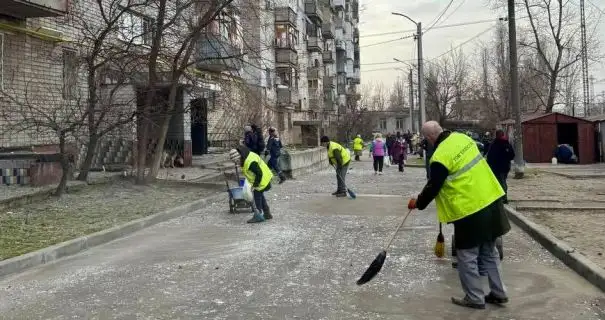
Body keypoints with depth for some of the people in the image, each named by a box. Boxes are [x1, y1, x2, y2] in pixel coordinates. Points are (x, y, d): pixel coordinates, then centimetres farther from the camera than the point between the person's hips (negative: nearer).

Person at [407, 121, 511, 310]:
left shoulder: (440, 157, -19)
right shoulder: (462, 138, 4)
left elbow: (433, 188, -10)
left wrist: (418, 203, 8)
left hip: (470, 209, -9)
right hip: (490, 200, 9)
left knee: (467, 257, 7)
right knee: (489, 251, 20)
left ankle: (475, 298, 16)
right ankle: (498, 293, 30)